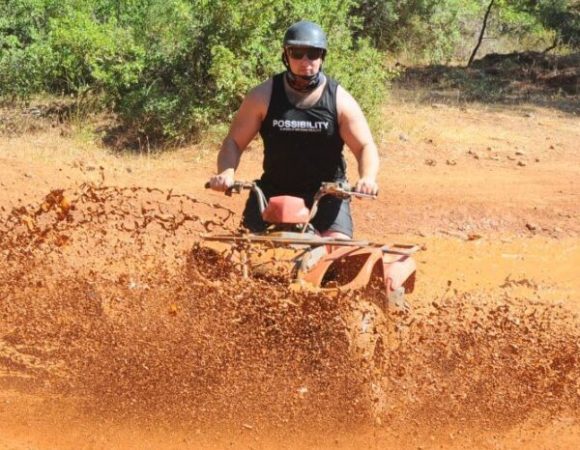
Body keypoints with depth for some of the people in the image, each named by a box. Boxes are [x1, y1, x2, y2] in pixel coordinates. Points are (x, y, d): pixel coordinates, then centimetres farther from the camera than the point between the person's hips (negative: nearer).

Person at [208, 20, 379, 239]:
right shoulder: (264, 96, -3)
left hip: (327, 193, -1)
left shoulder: (340, 100, -4)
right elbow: (234, 142, 0)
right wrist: (226, 173, -20)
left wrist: (367, 178, -25)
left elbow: (365, 147, -3)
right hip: (274, 191, 1)